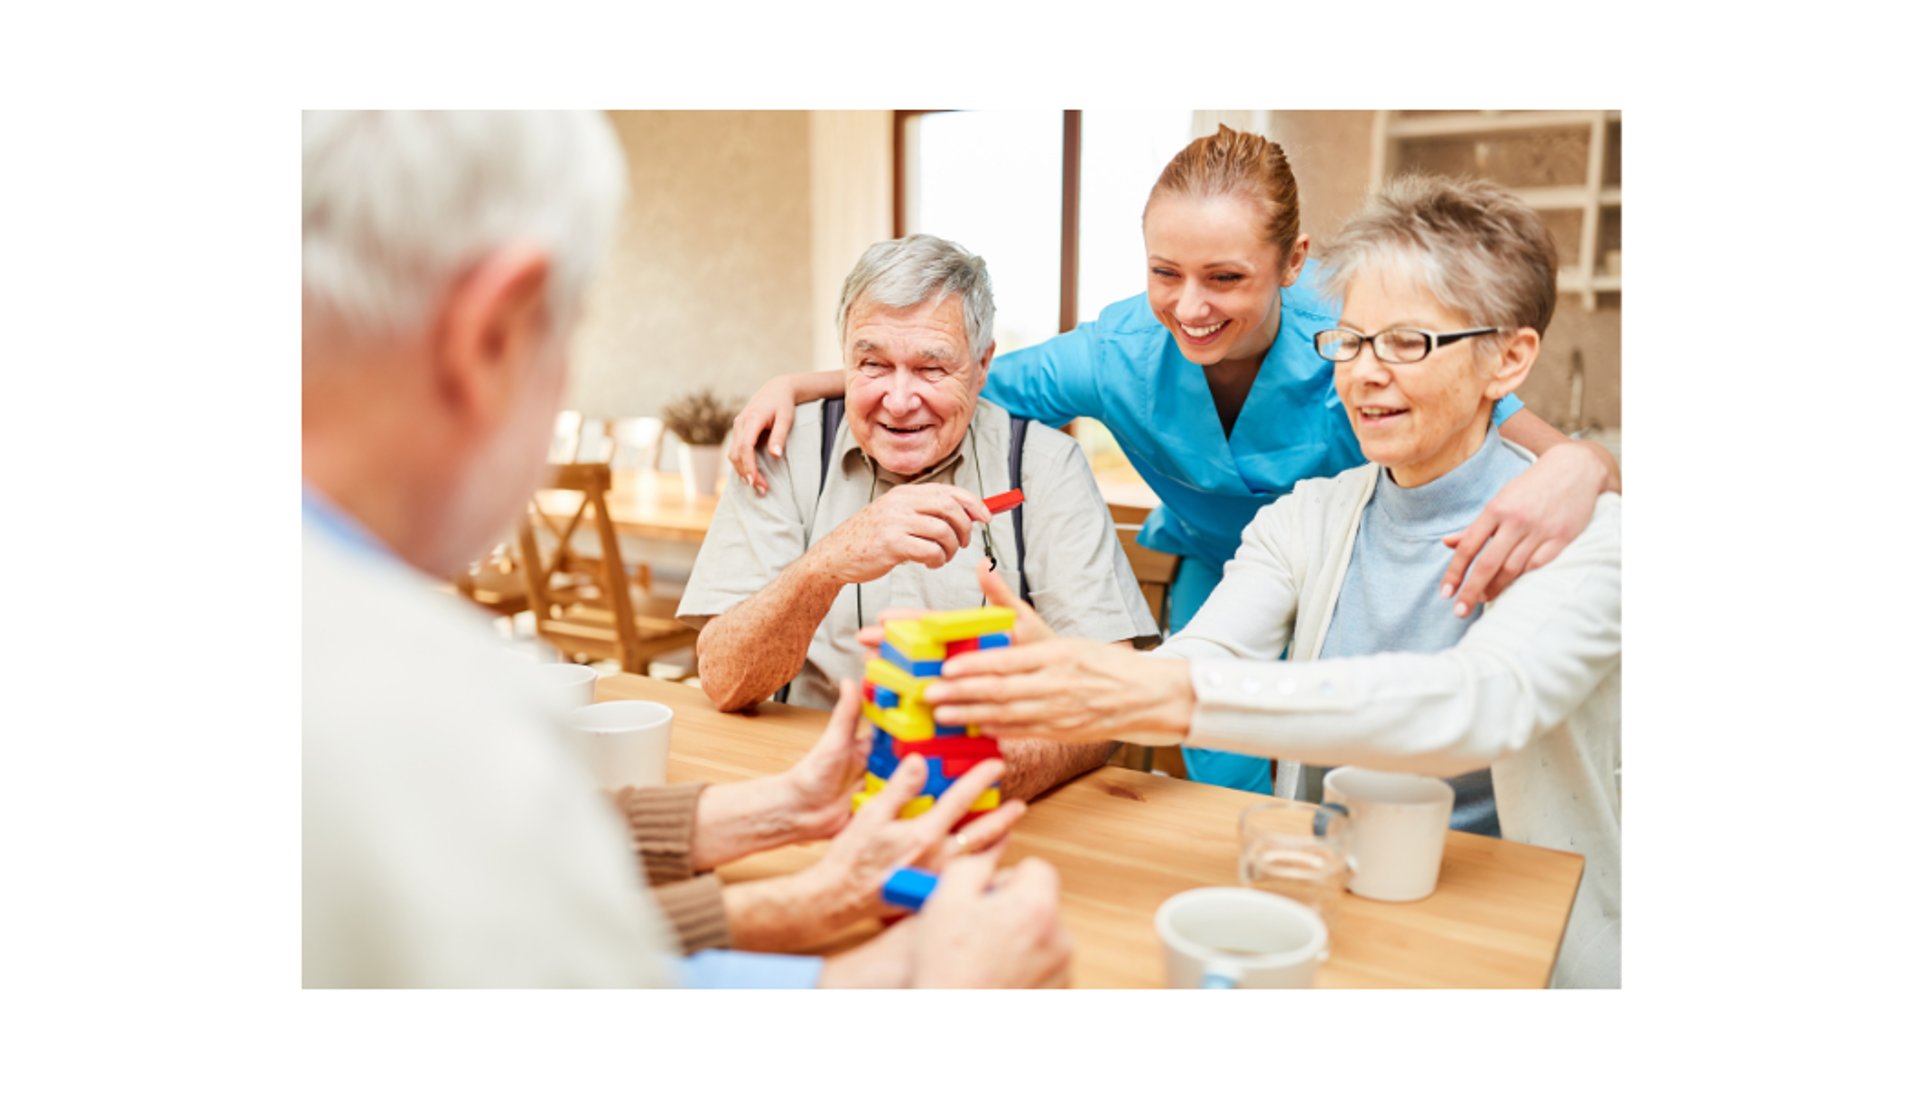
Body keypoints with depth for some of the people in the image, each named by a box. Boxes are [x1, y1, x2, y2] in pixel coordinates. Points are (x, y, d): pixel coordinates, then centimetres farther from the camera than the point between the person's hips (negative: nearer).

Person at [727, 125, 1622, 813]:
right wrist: (795, 385, -22)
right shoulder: (1121, 353, -23)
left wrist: (1572, 469, -56)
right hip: (1218, 578, 2)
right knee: (1224, 788, -1)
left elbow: (1576, 458, -30)